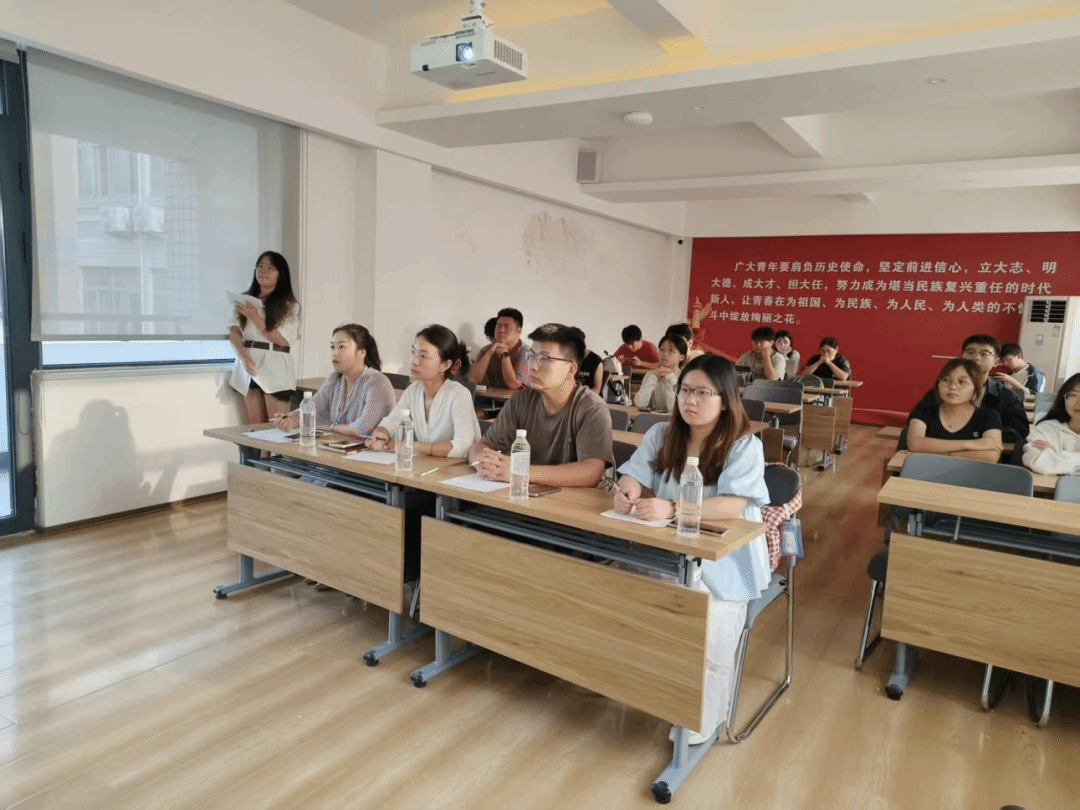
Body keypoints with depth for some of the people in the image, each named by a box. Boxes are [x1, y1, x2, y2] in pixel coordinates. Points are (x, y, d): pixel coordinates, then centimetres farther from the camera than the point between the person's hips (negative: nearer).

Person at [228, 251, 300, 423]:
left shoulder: (289, 305, 1)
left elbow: (282, 340, -8)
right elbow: (234, 333, 5)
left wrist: (255, 318, -11)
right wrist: (244, 357, -12)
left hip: (276, 370, -4)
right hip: (250, 367, 4)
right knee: (254, 426, 4)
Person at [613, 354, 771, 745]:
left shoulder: (745, 446, -9)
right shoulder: (661, 435, 6)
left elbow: (732, 506, -22)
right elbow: (634, 475, -1)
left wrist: (672, 509, -37)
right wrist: (626, 492, -28)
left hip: (724, 558, -4)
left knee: (707, 624, -26)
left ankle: (699, 722, -3)